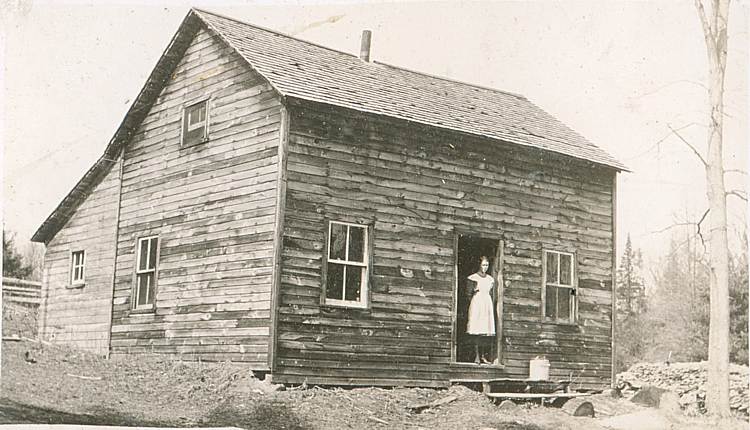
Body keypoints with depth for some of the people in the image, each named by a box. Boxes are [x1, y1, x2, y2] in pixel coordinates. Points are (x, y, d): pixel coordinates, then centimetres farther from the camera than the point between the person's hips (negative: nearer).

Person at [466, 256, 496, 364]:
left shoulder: (490, 279, 14)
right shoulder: (473, 278, 1)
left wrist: (492, 289, 4)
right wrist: (474, 289, -12)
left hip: (487, 305, 4)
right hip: (476, 303, -4)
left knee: (486, 332, -1)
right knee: (476, 332, -6)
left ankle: (483, 356, 4)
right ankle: (477, 356, -2)